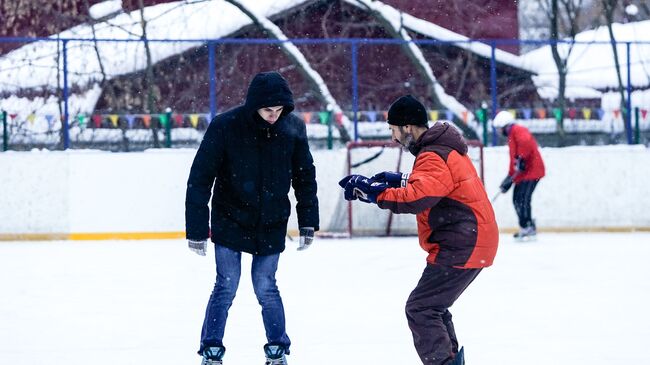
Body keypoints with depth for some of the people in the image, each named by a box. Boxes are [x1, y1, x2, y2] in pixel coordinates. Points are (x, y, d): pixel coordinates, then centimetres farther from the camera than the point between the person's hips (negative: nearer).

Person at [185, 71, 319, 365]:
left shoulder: (293, 128, -10)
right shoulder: (225, 126, -19)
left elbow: (305, 176, 4)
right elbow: (199, 179, -14)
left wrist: (308, 222, 5)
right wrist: (196, 230, -13)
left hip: (271, 225, 2)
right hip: (230, 221, -2)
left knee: (265, 287, 6)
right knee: (226, 287, 0)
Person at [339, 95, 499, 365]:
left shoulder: (433, 158, -19)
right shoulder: (443, 146, 14)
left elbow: (415, 199, -32)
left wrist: (370, 190, -27)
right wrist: (398, 180, 12)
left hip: (462, 246, -10)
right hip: (473, 241, 10)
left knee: (420, 309, -10)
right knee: (432, 306, 21)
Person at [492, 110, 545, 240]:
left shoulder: (518, 130, -7)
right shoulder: (511, 137, 25)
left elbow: (525, 142, -29)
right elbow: (513, 160, 27)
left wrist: (521, 159, -29)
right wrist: (509, 178, 23)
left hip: (531, 171, -11)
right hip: (521, 173, 11)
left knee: (523, 199, -15)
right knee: (517, 199, 10)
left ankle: (527, 228, -16)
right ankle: (528, 228, 14)